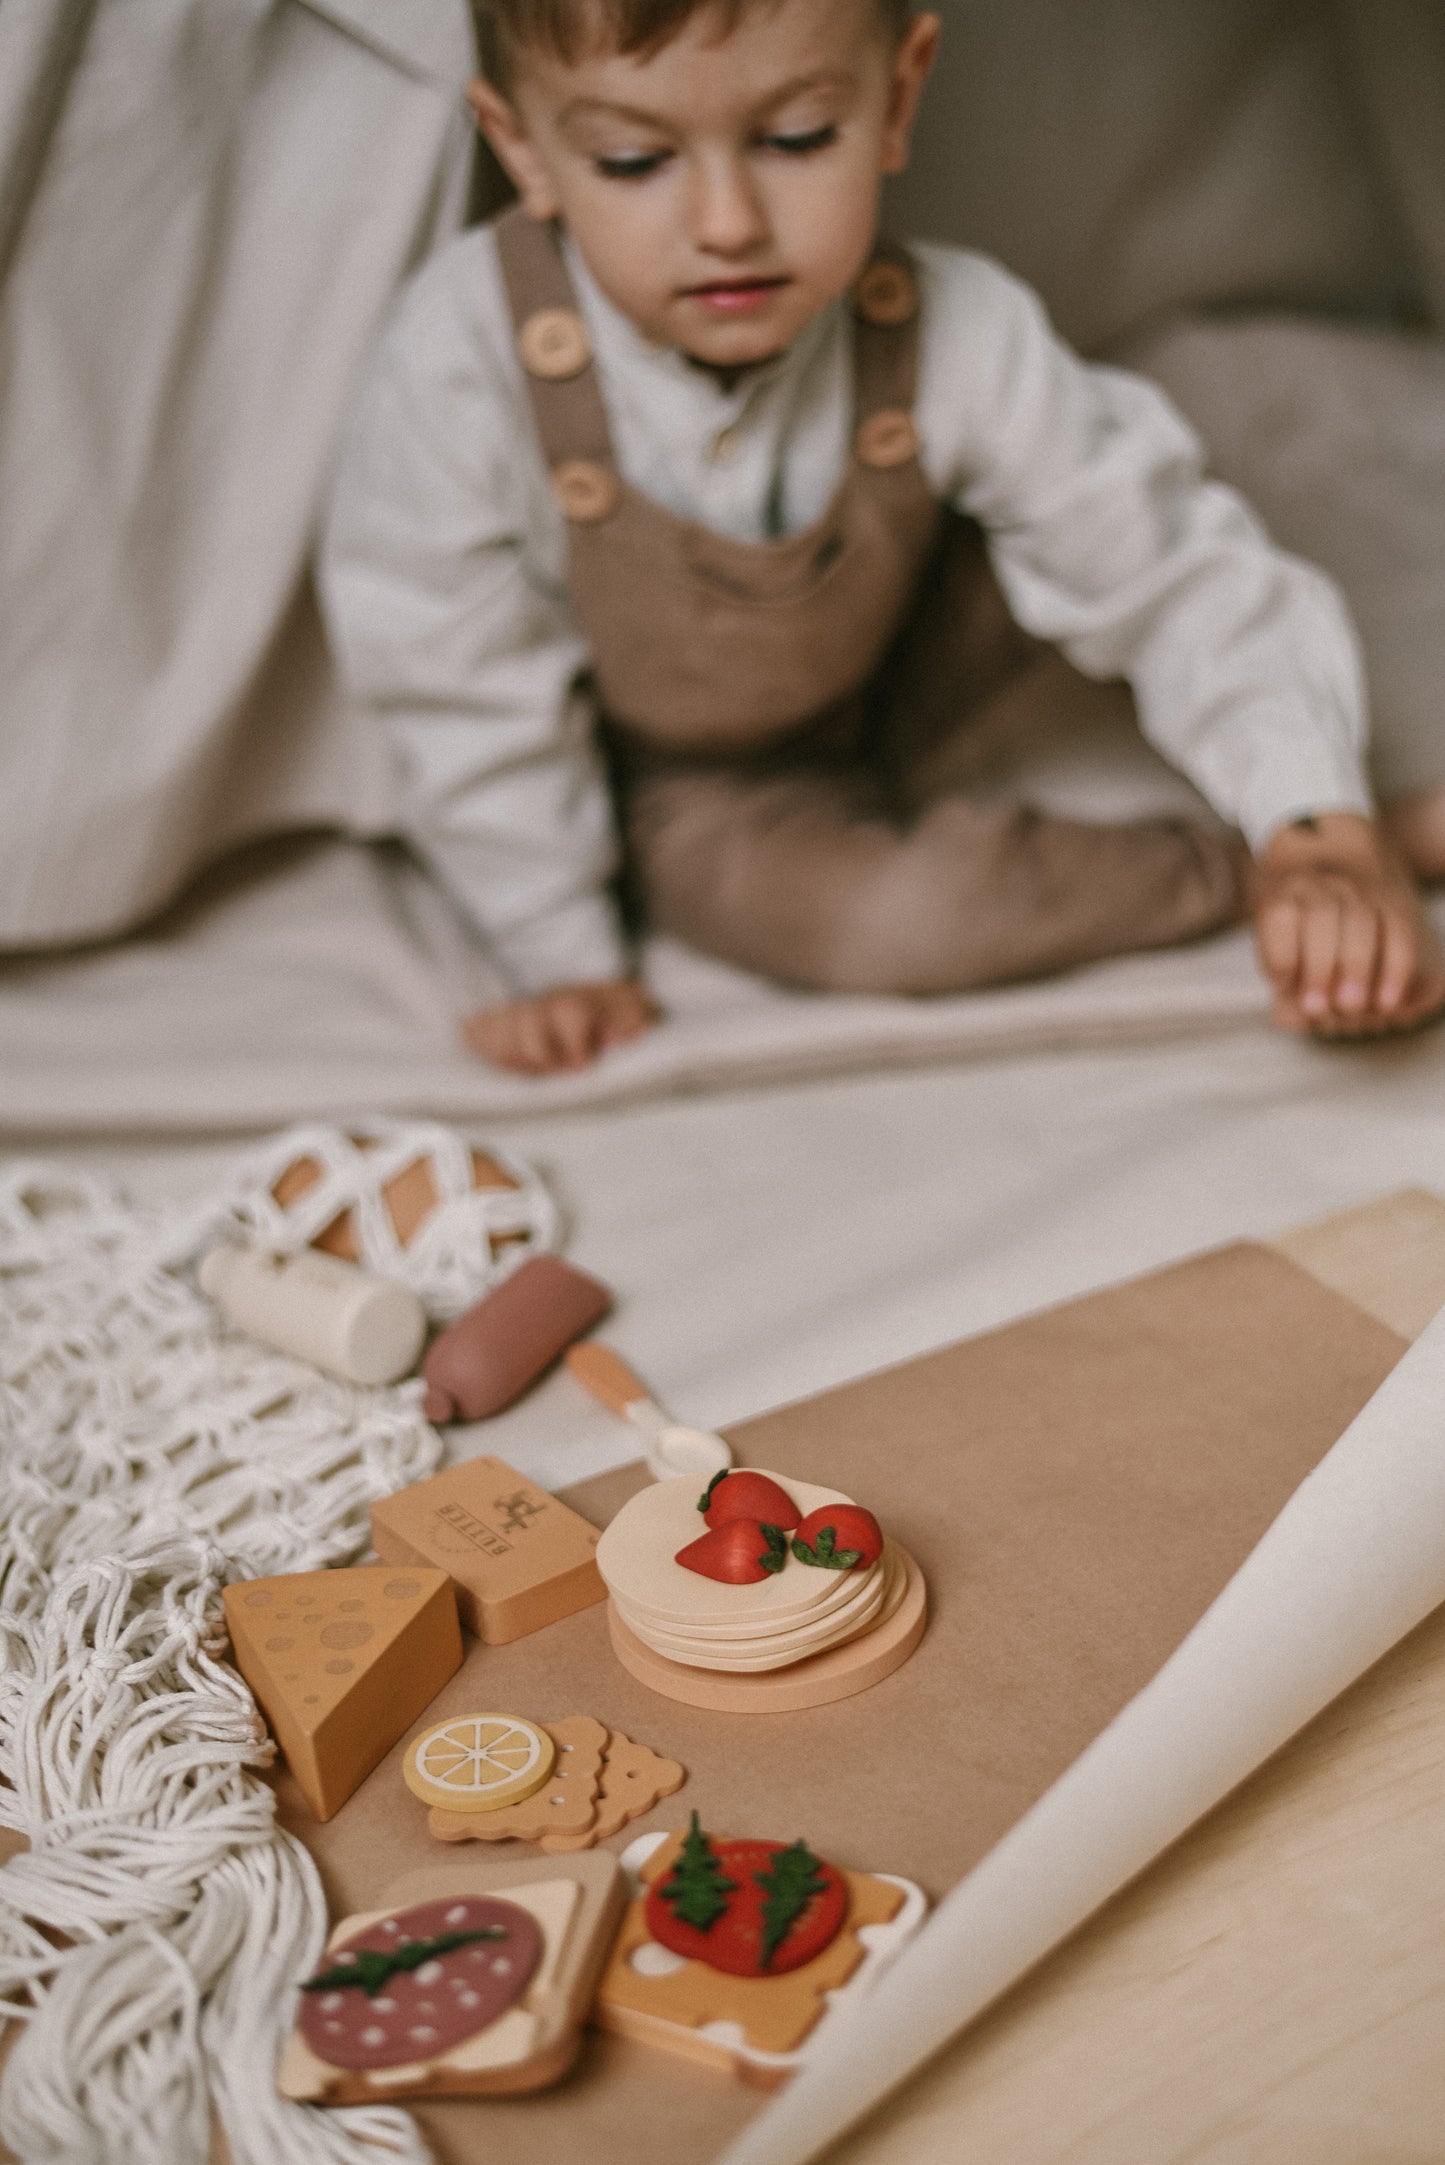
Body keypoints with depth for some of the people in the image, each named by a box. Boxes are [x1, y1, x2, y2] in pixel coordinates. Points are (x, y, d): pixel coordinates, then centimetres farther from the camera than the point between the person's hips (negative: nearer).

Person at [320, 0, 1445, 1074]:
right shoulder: (468, 355, -34)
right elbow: (465, 689, -20)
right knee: (877, 918, -28)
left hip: (893, 680, 3)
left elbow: (1179, 575, -21)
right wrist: (565, 957, -11)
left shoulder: (955, 337, -29)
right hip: (675, 781, -2)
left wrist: (1320, 826, -35)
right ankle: (1217, 876, -6)